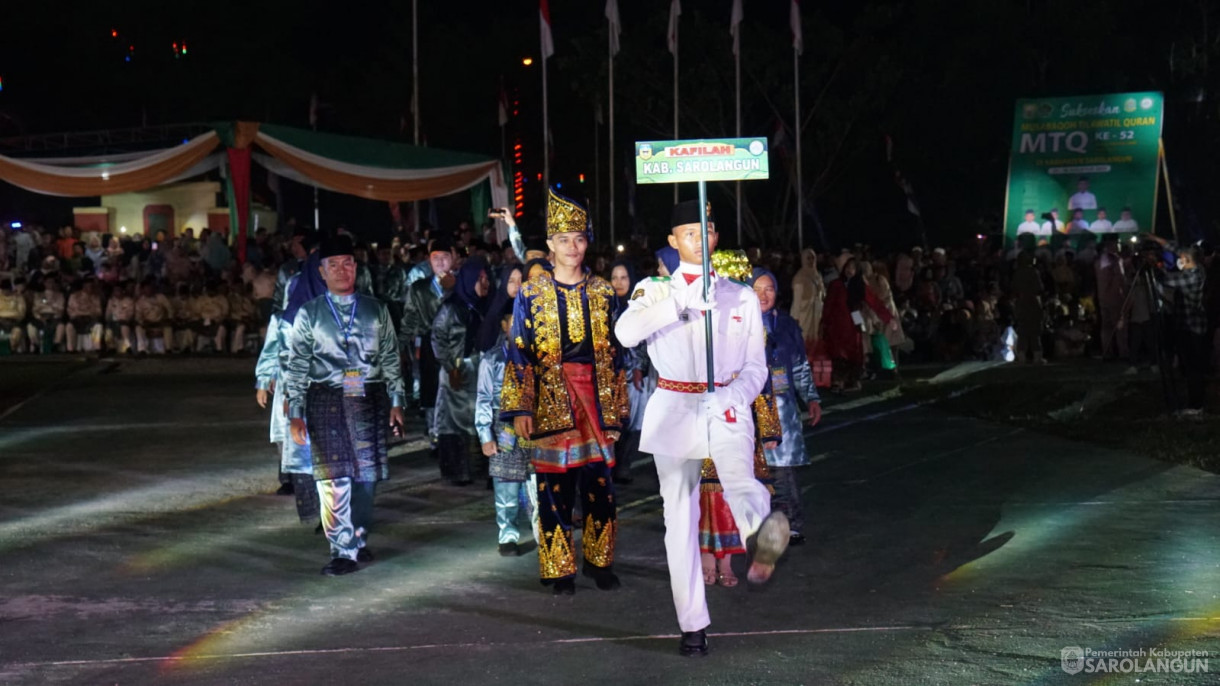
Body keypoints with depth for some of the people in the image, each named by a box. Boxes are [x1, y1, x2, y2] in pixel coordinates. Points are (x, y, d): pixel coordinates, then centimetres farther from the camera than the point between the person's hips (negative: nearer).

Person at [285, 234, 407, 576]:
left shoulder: (375, 310, 10)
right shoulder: (309, 313, 5)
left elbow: (390, 358, 12)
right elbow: (297, 365, 4)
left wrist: (396, 402, 6)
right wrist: (295, 412, -2)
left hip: (369, 399, 2)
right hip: (326, 400, -2)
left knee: (367, 474, 6)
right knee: (334, 477, -7)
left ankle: (358, 538, 24)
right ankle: (343, 551, -1)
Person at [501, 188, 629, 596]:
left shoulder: (602, 292, 8)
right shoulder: (532, 295, 2)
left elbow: (615, 353, 11)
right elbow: (519, 353, 0)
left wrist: (617, 408, 9)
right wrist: (519, 408, -6)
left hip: (596, 400, 2)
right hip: (551, 402, -2)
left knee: (599, 484, 3)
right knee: (554, 488, 0)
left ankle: (599, 562, 17)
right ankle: (560, 570, 10)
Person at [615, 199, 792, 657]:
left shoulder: (741, 297, 13)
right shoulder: (655, 290, 8)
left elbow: (756, 366, 13)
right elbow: (626, 333, -13)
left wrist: (739, 393, -9)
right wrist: (682, 301, -23)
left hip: (726, 406, 0)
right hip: (674, 409, 0)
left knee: (739, 480, -31)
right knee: (680, 518, 1)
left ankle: (765, 535, -59)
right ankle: (692, 625, 7)